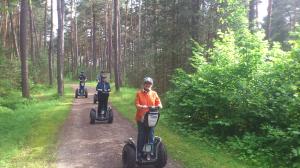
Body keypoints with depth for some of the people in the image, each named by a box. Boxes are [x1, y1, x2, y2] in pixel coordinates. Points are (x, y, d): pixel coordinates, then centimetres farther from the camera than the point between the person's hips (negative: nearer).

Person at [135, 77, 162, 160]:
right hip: (141, 118, -2)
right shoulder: (139, 93, -2)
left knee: (151, 136, 7)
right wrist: (142, 107, -30)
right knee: (141, 136, 4)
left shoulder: (154, 93, 6)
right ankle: (140, 152, 17)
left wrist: (159, 106, -19)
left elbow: (159, 103, 5)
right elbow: (137, 105, -9)